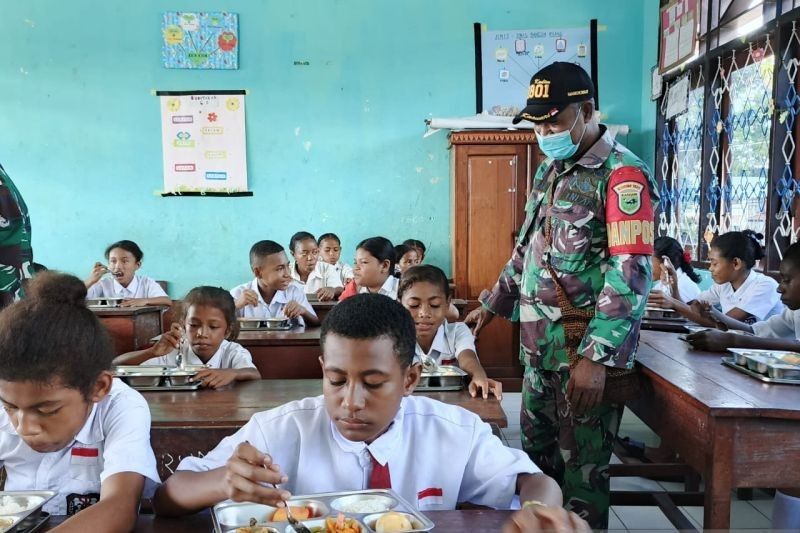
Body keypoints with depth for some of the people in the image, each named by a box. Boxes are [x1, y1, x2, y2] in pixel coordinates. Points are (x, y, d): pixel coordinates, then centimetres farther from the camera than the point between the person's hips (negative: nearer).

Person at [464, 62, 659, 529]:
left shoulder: (622, 174, -13)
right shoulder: (549, 171, 13)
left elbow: (632, 274, -20)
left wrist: (595, 356, -24)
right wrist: (491, 305, 23)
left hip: (588, 351, -8)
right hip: (540, 348, 8)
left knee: (582, 469, 3)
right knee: (537, 457, 18)